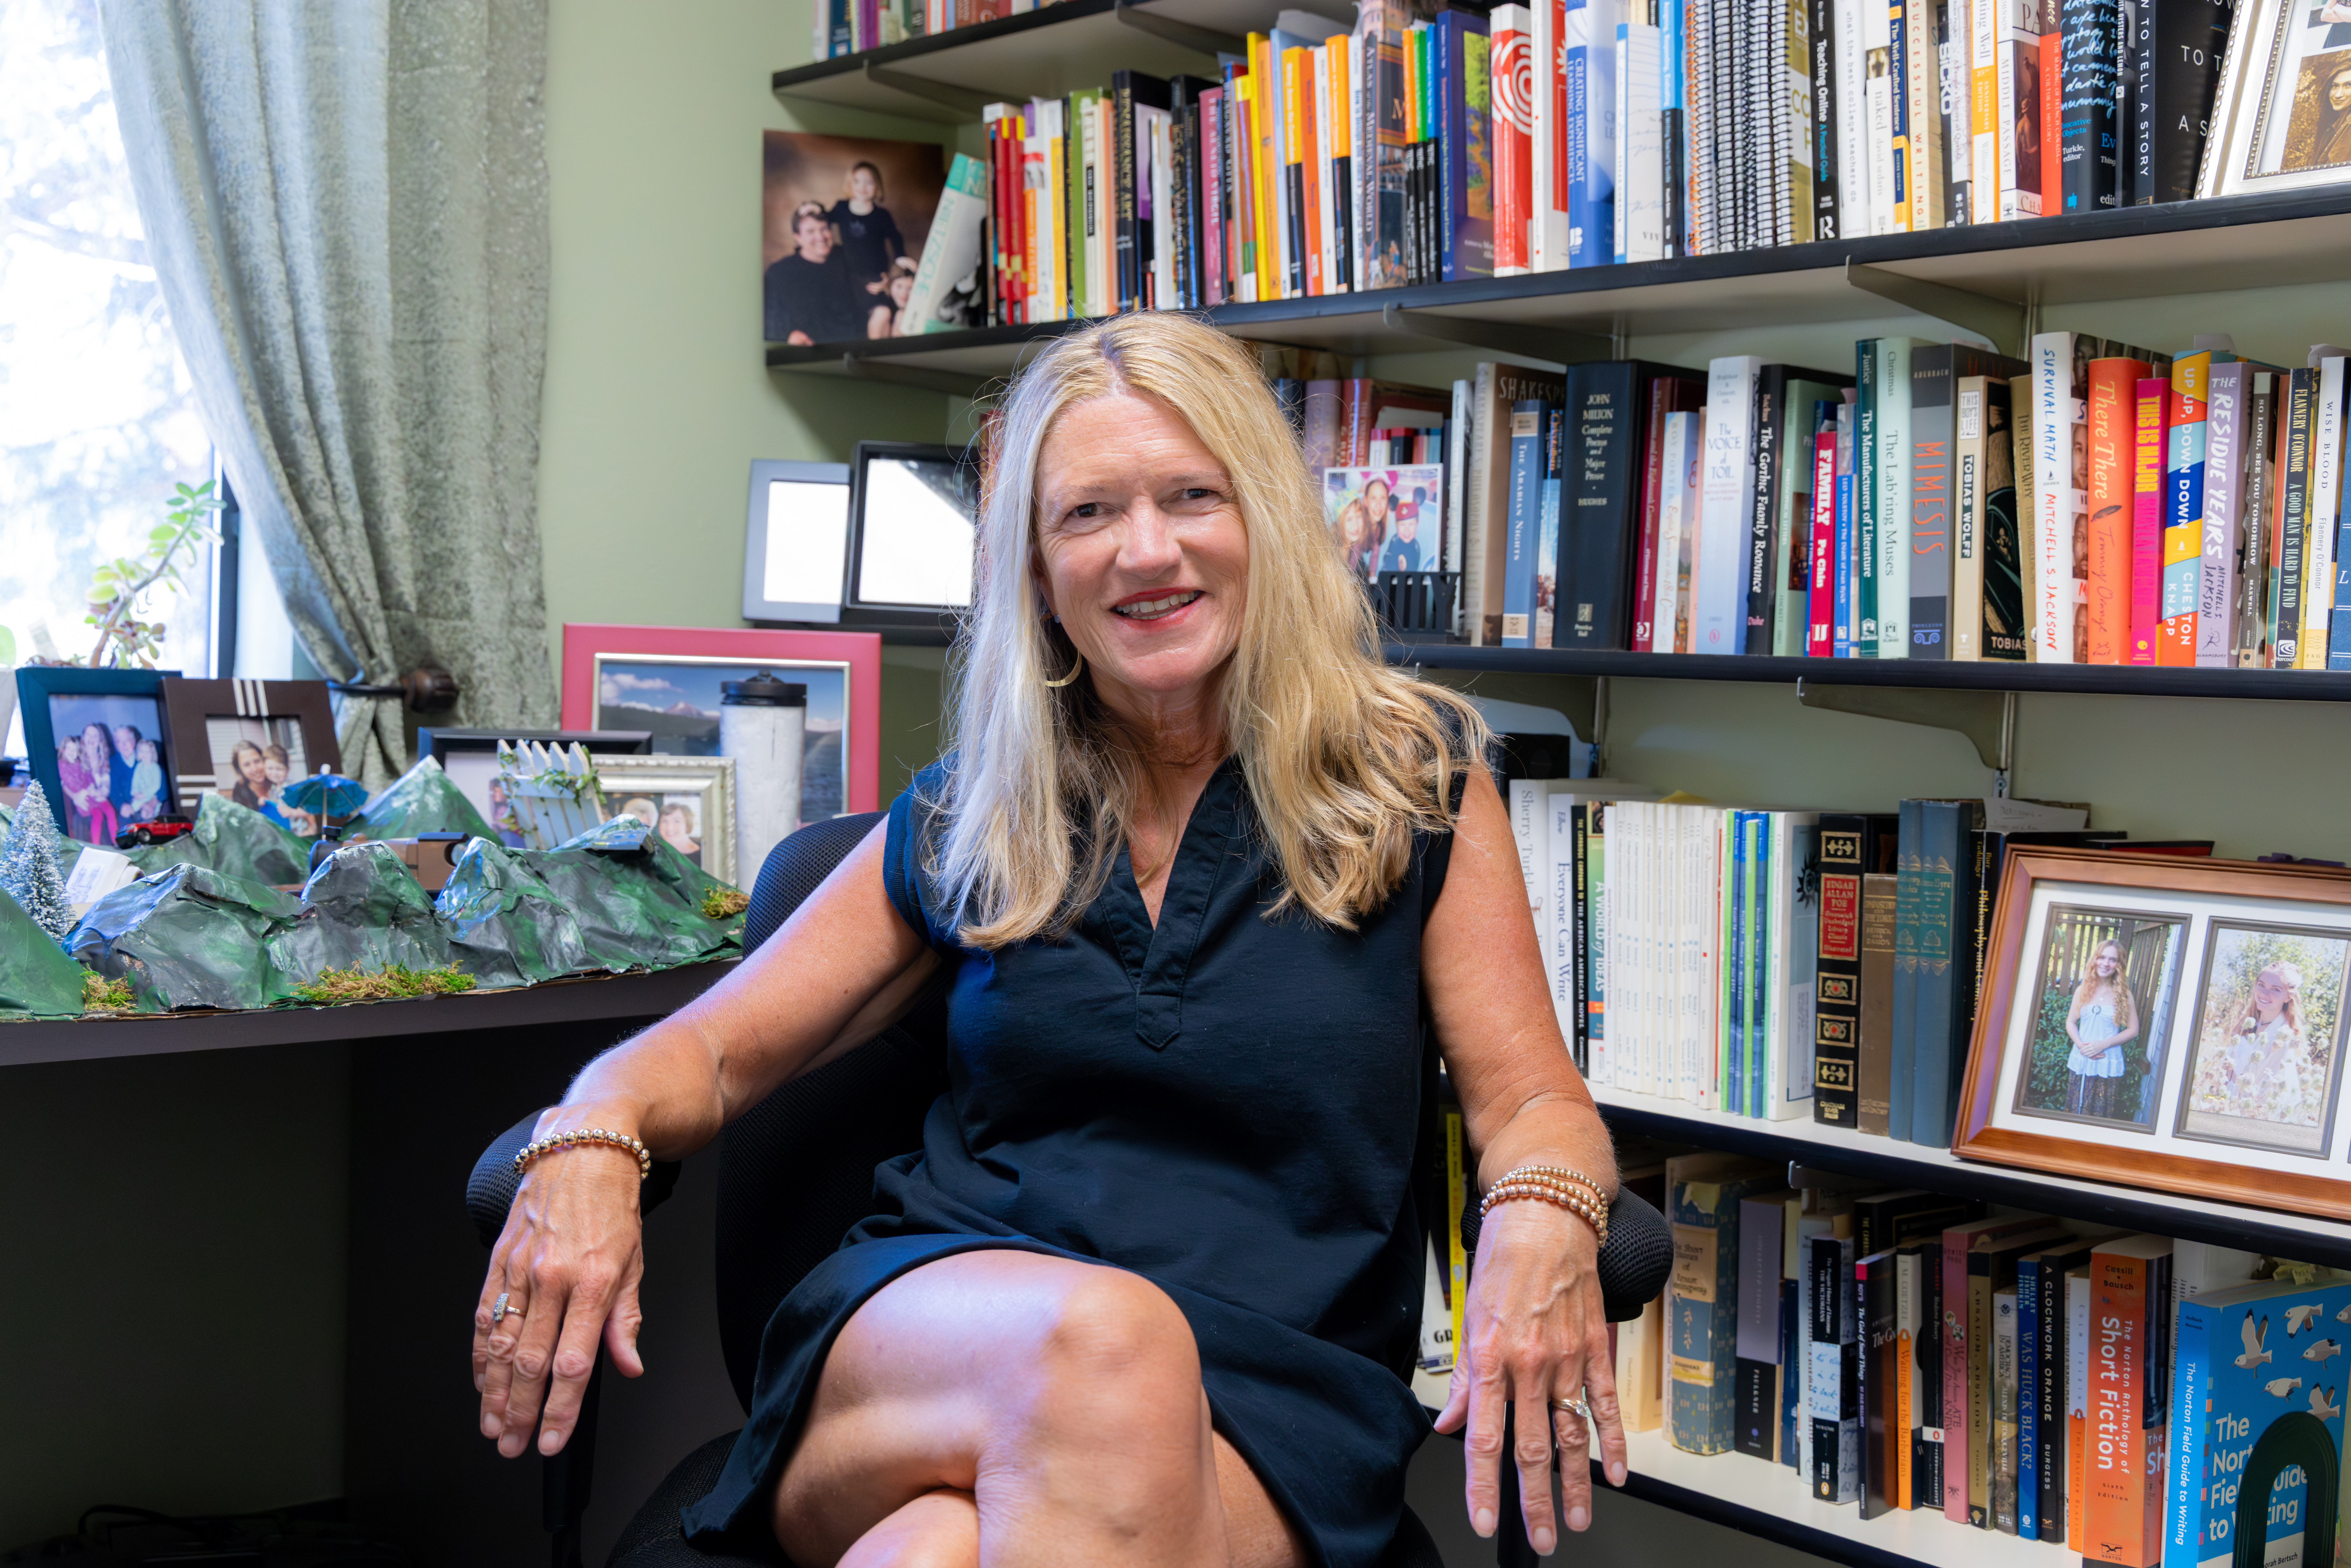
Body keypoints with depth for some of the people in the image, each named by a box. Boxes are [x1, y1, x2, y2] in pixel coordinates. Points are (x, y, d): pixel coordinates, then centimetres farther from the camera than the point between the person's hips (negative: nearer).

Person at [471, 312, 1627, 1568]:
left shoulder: (1412, 780, 8)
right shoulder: (964, 821, 14)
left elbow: (1532, 1103, 3)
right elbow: (715, 1051, 14)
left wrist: (1541, 1225, -22)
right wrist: (592, 1136, -10)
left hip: (1272, 1400, -2)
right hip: (916, 1344, 3)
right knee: (1097, 1339, -36)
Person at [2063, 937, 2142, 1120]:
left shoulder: (2123, 995, -2)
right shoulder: (2083, 990, 6)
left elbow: (2133, 1030, -1)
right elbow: (2071, 1023, 9)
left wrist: (2103, 1045, -13)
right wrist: (2081, 1045, -11)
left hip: (2109, 1067, -2)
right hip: (2080, 1063, 2)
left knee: (2102, 1118, 0)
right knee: (2076, 1116, 6)